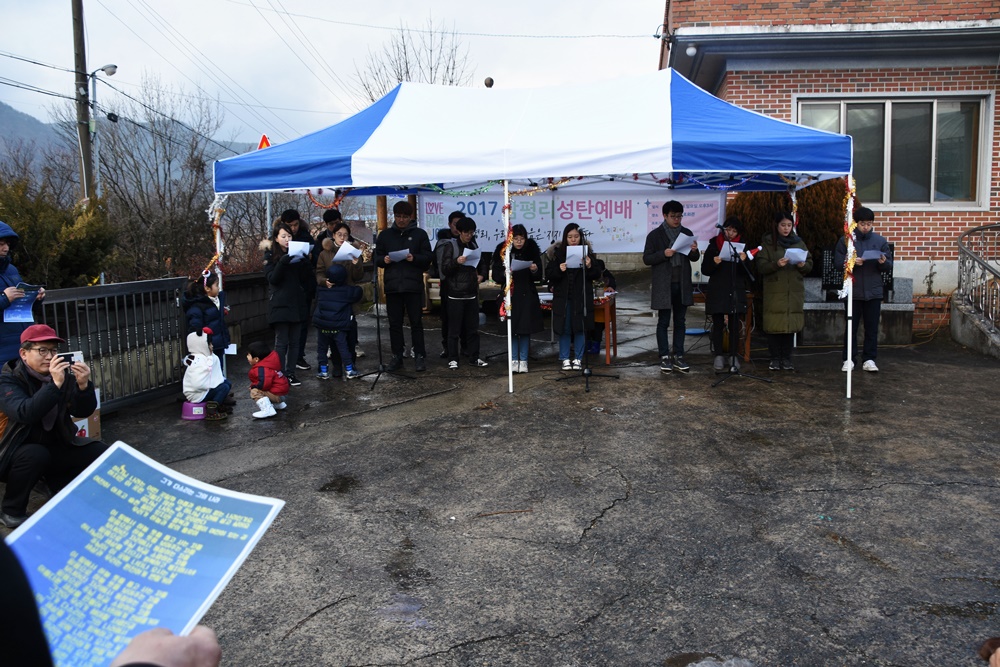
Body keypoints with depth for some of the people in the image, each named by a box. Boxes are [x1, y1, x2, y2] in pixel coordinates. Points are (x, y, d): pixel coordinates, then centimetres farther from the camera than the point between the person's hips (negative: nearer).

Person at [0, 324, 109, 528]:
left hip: (57, 447, 4)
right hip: (19, 452, -4)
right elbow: (25, 413, -34)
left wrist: (84, 385, -29)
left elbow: (83, 411, -9)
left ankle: (59, 482, 13)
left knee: (102, 452, -12)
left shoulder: (63, 374, -3)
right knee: (36, 455, -36)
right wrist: (55, 384, -44)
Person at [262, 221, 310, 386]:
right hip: (280, 304, -4)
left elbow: (308, 276, 7)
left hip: (297, 303, 4)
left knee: (293, 341, 6)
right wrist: (282, 262, -24)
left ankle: (290, 373, 12)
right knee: (281, 342, -5)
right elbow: (272, 278, -10)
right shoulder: (270, 255, 2)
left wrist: (304, 261, -11)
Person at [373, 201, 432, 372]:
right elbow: (377, 258, 13)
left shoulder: (420, 234, 6)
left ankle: (419, 356, 8)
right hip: (392, 285, 2)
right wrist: (383, 260, -9)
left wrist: (415, 258, -17)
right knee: (395, 323, 6)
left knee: (416, 322, 1)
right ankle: (396, 356, 13)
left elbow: (428, 257, 2)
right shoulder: (385, 235, 12)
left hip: (413, 285, -2)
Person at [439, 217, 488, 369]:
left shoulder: (474, 246, 12)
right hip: (456, 294, -5)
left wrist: (481, 274, 7)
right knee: (454, 329, -2)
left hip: (472, 293, 5)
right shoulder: (450, 246, -2)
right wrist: (456, 262, -24)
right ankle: (453, 359, 6)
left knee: (473, 328, 8)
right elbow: (444, 270, -7)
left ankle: (474, 357, 16)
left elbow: (481, 263, 27)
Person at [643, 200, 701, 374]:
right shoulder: (655, 235, -1)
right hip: (663, 285, -4)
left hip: (682, 284, 4)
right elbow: (646, 259, -4)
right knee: (663, 322, 1)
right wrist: (663, 254, -19)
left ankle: (678, 357, 15)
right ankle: (664, 358, 7)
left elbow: (694, 259, 13)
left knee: (680, 322, 8)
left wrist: (694, 251, -10)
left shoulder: (687, 233, 9)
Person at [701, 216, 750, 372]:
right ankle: (718, 356, 8)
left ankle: (734, 356, 10)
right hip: (717, 292, -1)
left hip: (736, 292, 1)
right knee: (717, 325, 1)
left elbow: (747, 272, 3)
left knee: (734, 325, 2)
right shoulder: (714, 245, 4)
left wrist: (743, 261, -16)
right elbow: (705, 270, 2)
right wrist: (714, 263, -18)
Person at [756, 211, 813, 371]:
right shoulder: (767, 243, 2)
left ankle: (786, 359, 13)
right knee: (774, 325, -3)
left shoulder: (798, 242, 12)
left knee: (791, 324, 4)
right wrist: (776, 264, -21)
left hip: (795, 291, 3)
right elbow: (761, 266, -5)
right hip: (774, 291, -3)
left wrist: (803, 265, -10)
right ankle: (775, 359, 7)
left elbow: (810, 264, 12)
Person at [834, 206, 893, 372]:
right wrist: (852, 262, -20)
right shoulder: (845, 240, 2)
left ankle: (869, 359, 12)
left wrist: (883, 262, -15)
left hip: (873, 291, 2)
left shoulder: (880, 240, 7)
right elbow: (838, 262, -3)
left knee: (872, 328, 4)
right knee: (851, 327, 5)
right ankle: (848, 359, 13)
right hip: (852, 291, -2)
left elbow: (889, 264, 8)